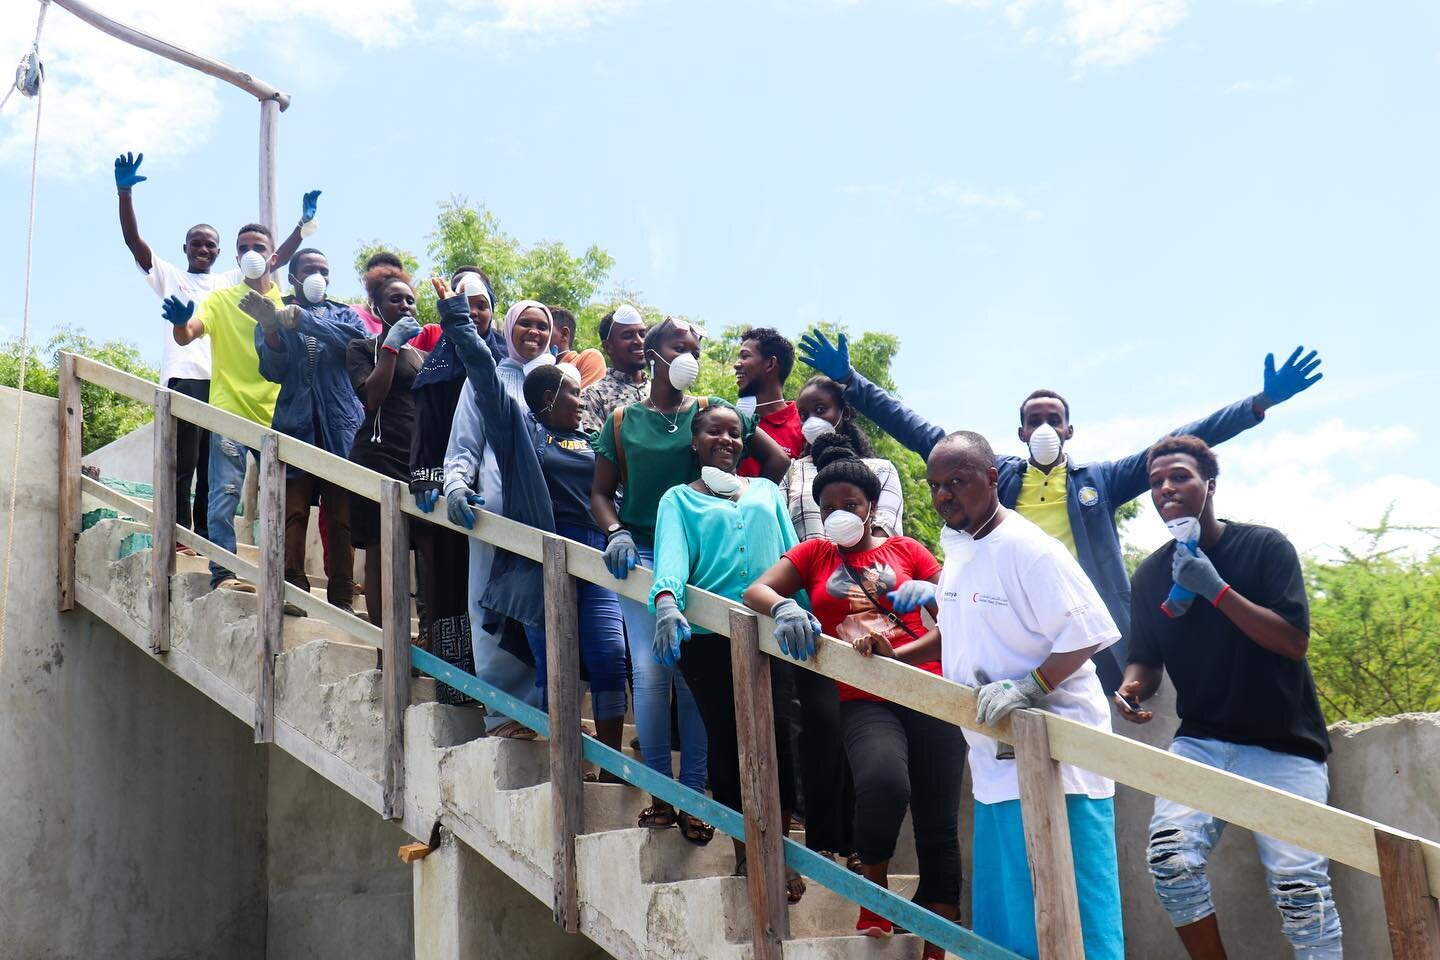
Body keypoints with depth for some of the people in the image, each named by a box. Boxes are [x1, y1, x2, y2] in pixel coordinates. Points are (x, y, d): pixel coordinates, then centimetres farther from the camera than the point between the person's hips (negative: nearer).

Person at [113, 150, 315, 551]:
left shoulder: (231, 281, 22)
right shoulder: (170, 277, 14)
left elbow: (276, 260, 18)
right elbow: (134, 241, 3)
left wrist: (303, 224, 8)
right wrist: (125, 194, -11)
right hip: (184, 378, -3)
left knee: (215, 467, 5)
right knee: (182, 464, -7)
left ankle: (208, 539, 9)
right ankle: (178, 537, -5)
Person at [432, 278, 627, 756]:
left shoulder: (589, 440, 19)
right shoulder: (521, 427, 5)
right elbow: (482, 369, 1)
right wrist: (455, 314, 0)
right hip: (541, 562, -4)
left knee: (610, 661, -3)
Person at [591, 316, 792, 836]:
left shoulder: (711, 411, 7)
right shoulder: (623, 420, 9)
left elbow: (777, 460, 7)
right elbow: (601, 493, 10)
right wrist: (615, 533, -9)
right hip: (642, 553, 0)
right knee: (650, 672, -7)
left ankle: (693, 794, 4)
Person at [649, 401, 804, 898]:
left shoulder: (766, 491, 22)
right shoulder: (679, 499, 14)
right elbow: (672, 552, -5)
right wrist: (666, 601, -26)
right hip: (709, 634, -1)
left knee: (776, 731, -11)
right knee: (726, 738, 0)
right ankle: (744, 853, 12)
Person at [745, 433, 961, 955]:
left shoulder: (906, 550, 13)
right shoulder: (814, 553, 16)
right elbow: (755, 591, 4)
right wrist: (784, 608, -17)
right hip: (863, 702, -1)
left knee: (937, 825, -1)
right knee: (883, 785, -30)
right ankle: (874, 888, -1)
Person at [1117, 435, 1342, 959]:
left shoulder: (1265, 547, -4)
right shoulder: (1151, 574, 8)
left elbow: (1294, 641, -12)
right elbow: (1146, 658, 15)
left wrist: (1216, 588, -21)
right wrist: (1132, 688, -9)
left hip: (1282, 745, -3)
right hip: (1199, 741, 3)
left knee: (1299, 886, -13)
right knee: (1170, 859, -18)